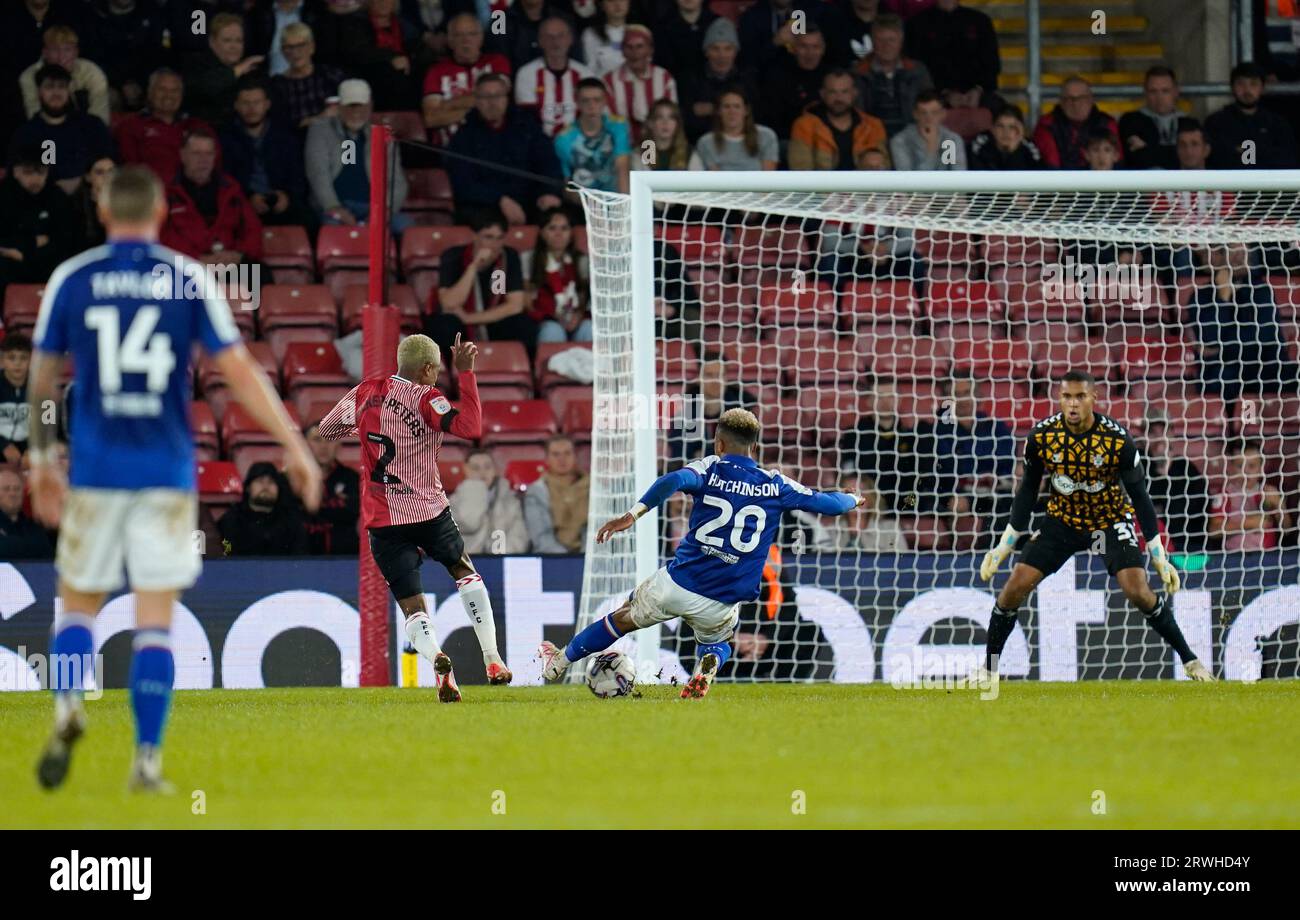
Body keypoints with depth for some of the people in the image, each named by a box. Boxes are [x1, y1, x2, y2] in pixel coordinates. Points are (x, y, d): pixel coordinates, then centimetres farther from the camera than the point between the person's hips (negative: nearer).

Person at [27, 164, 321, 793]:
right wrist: (295, 446, 0)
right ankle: (147, 759, -3)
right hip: (167, 474, 0)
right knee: (155, 621, 3)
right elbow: (239, 372, -4)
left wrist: (42, 463, 20)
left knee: (78, 604, 13)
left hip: (95, 472, 0)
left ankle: (68, 705, -15)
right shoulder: (188, 278, 0)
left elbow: (42, 381, 8)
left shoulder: (71, 278, 2)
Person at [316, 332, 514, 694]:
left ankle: (436, 657, -30)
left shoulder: (367, 392, 2)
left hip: (382, 521, 2)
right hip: (428, 511, -2)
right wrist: (465, 373, -20)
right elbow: (471, 429, -26)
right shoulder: (426, 399, -12)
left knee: (412, 607, 2)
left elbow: (326, 429, 14)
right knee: (465, 572, 24)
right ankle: (492, 661, 17)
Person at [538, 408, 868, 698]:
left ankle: (559, 663, 41)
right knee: (717, 641, 33)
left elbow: (676, 480, -25)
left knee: (624, 618, 25)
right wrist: (853, 500, 33)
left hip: (676, 584, -1)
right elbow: (828, 503, 10)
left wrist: (633, 513, -32)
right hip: (722, 604, 1)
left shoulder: (711, 469, -3)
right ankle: (709, 665, -3)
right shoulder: (775, 486, 3)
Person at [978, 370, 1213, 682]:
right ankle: (988, 670, 7)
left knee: (1138, 592, -20)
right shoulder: (1041, 437, -17)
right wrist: (1003, 547, 0)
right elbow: (1028, 491, -2)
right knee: (1014, 589, -9)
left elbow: (1139, 496, -13)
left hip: (1111, 519, -2)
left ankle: (1189, 660, -2)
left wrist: (1160, 558, -13)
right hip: (1062, 519, 2)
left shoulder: (1118, 440, -23)